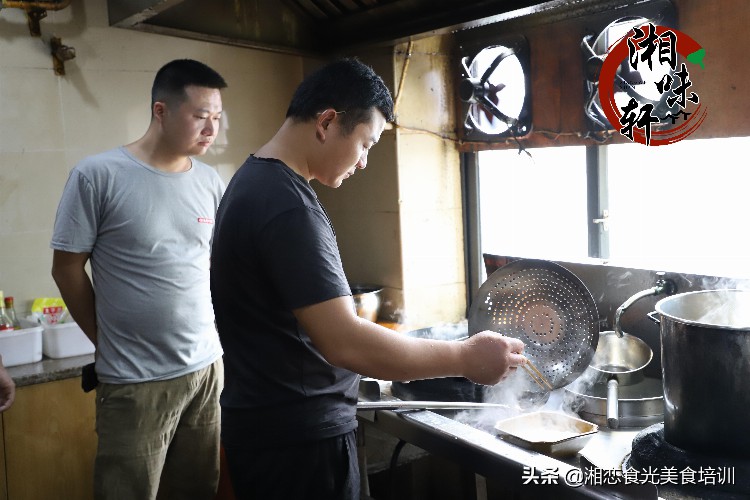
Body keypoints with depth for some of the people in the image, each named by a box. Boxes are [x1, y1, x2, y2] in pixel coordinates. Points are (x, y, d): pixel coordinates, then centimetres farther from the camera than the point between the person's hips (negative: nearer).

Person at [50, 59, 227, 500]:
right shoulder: (98, 175, -10)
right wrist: (108, 341, 3)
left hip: (208, 367, 4)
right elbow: (67, 267, -3)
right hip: (136, 380, -4)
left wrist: (207, 334, 8)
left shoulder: (210, 182, 4)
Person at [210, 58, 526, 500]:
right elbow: (345, 344, -30)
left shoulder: (257, 181, 7)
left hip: (268, 424, 10)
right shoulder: (288, 206, -25)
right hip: (297, 438, -10)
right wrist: (467, 358, -21)